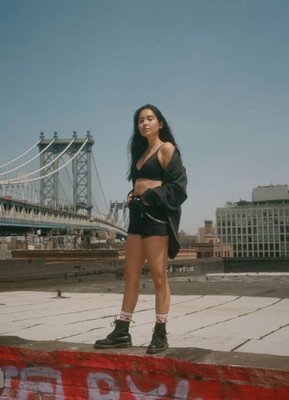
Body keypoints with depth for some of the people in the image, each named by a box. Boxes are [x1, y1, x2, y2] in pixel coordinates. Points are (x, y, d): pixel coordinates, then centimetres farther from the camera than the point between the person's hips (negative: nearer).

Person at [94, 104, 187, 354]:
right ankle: (122, 332, 11)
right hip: (138, 214, 8)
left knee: (159, 277, -6)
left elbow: (177, 185, -9)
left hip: (156, 214, -8)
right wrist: (132, 196, 5)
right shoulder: (142, 152, 23)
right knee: (130, 275, 7)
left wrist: (149, 196, -12)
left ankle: (161, 334, 1)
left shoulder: (167, 148, 0)